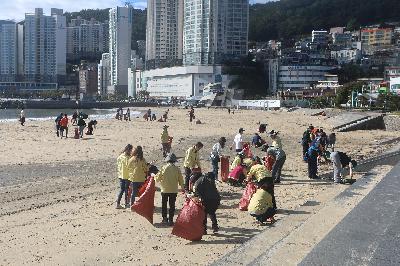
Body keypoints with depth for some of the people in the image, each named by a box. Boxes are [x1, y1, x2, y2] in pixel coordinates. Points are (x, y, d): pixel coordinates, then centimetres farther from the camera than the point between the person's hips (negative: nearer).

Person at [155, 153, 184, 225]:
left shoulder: (164, 168, -9)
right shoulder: (177, 169, -6)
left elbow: (158, 178, -5)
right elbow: (180, 179, 1)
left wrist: (155, 177, 19)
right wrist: (182, 187, 17)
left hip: (165, 190, 0)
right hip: (174, 190, 1)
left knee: (164, 204, 15)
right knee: (172, 205, 8)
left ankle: (165, 219, 17)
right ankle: (170, 220, 8)